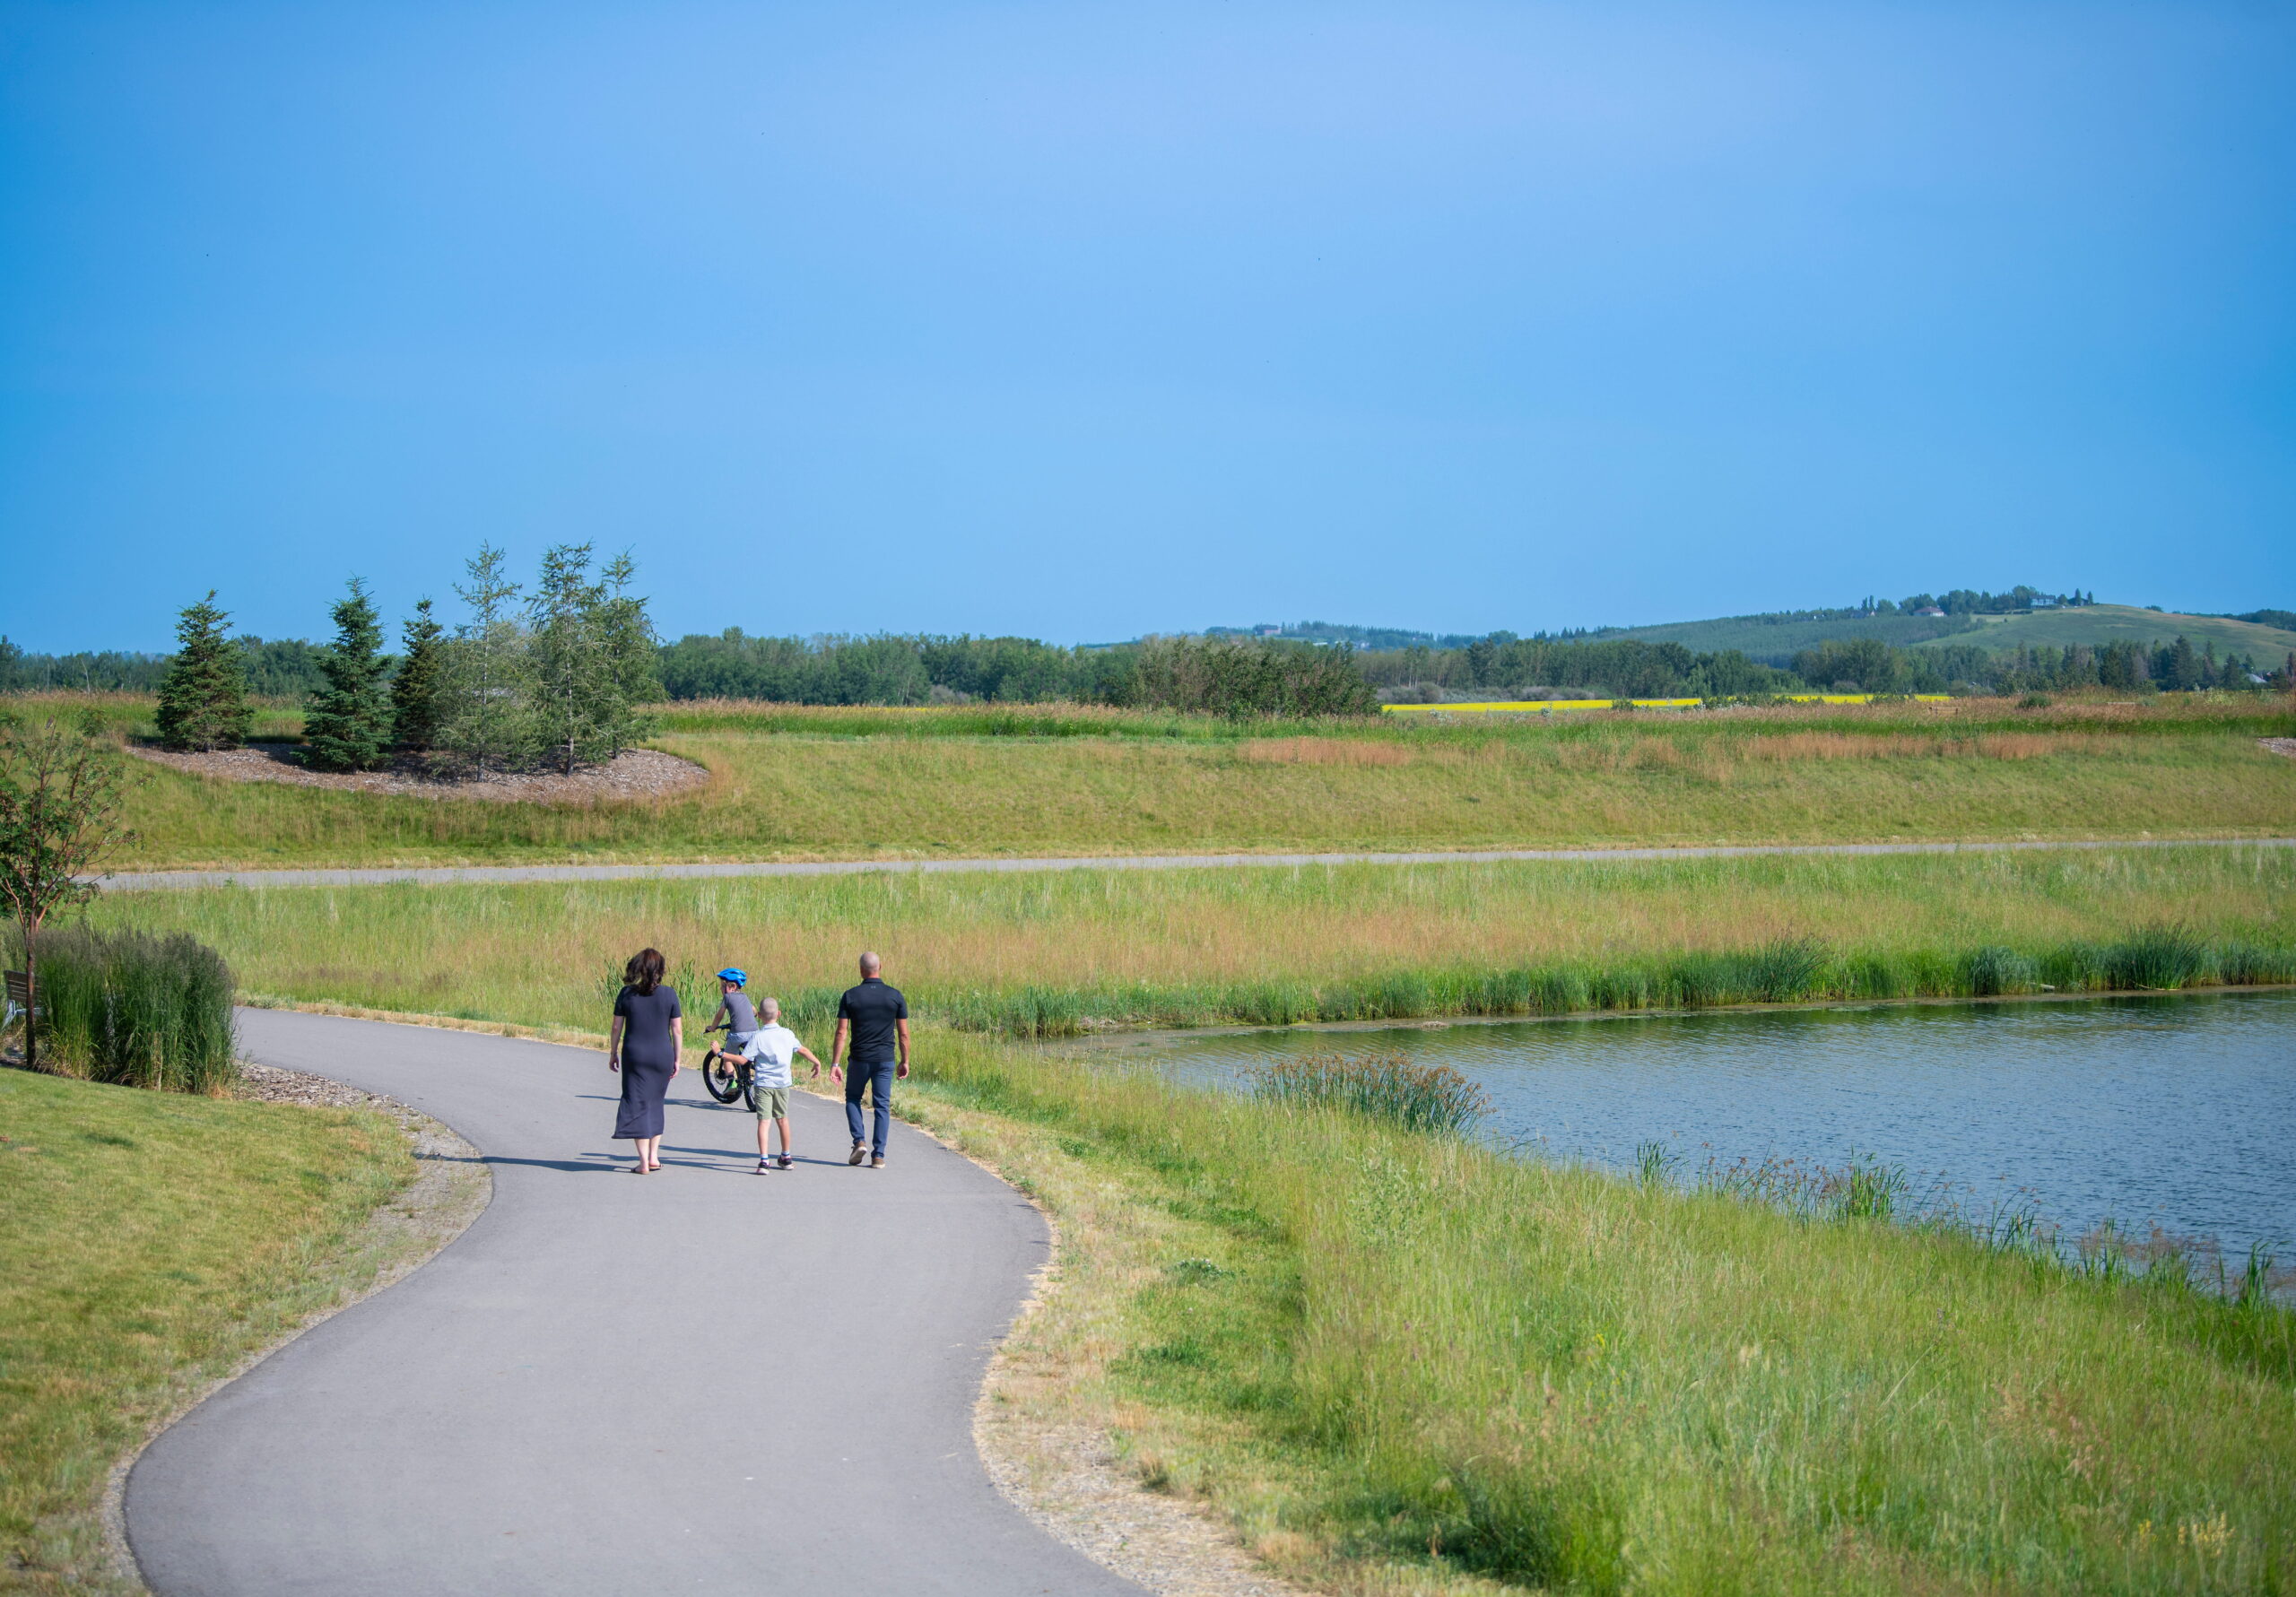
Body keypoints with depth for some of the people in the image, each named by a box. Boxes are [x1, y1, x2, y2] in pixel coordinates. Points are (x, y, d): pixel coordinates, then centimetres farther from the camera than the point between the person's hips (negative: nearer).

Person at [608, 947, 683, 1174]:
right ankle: (653, 1157, 16)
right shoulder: (669, 993, -5)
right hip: (662, 1056, 1)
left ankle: (644, 1162, -2)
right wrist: (677, 1059, 7)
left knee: (637, 1105, 3)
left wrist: (613, 1054, 12)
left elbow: (616, 1027, -1)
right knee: (655, 1104, 18)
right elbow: (677, 1030, -3)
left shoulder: (627, 993, -5)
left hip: (634, 1055, -1)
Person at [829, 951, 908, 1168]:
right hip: (886, 1060, 1)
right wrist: (905, 1061, 11)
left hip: (860, 1059, -1)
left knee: (852, 1097, 20)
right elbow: (904, 1034, 0)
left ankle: (859, 1141, 2)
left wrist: (834, 1063, -4)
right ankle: (878, 1156, 1)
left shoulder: (851, 996, -6)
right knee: (882, 1105, 6)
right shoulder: (895, 996, -2)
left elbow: (841, 1032, -7)